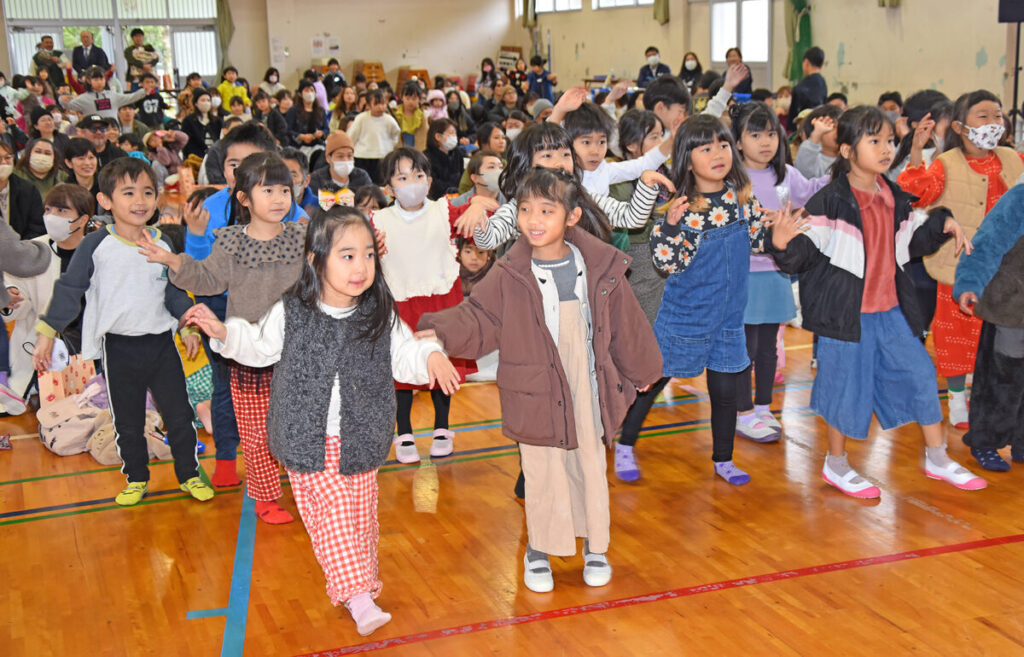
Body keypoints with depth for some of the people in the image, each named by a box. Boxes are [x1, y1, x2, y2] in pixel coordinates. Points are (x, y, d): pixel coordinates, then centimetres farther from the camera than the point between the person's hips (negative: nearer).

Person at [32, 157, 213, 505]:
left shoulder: (163, 244, 3)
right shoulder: (96, 246, -8)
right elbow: (69, 290, -4)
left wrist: (187, 324, 10)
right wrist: (47, 334, -6)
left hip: (161, 343, 2)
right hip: (120, 348, -2)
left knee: (179, 415, 7)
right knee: (127, 421, 11)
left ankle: (189, 474, 24)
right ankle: (136, 478, 29)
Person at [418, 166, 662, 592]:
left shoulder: (599, 268, -3)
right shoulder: (508, 275, -8)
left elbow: (625, 323, 9)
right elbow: (478, 319, -6)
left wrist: (640, 370, 20)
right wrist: (442, 332, -26)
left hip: (588, 393, 2)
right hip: (537, 396, -2)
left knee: (591, 468, 15)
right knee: (542, 475, 8)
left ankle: (595, 547, 34)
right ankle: (538, 550, 29)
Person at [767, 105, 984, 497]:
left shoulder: (894, 198, 8)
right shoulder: (830, 202, -14)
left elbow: (911, 244, 22)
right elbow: (804, 254, -19)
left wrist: (943, 225, 12)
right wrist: (783, 244, -38)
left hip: (890, 310, 7)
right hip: (847, 311, -7)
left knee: (920, 373, 12)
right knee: (848, 384, 3)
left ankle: (937, 458, 30)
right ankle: (836, 465, 24)